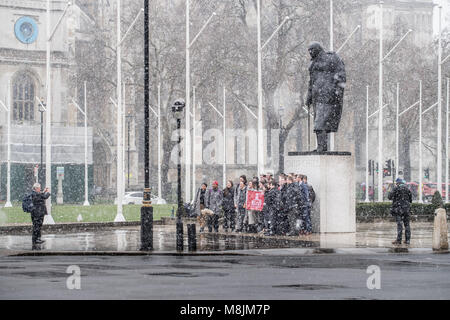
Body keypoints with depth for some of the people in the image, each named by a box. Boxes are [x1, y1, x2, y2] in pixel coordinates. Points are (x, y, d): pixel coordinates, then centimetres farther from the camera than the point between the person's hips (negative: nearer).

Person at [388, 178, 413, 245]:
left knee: (399, 224, -7)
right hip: (406, 208, 4)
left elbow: (389, 197, -7)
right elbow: (411, 200, 16)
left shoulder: (396, 188, -5)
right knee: (407, 224, 9)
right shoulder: (407, 189, 10)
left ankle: (399, 240, -10)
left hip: (398, 209, -4)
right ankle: (407, 240, 8)